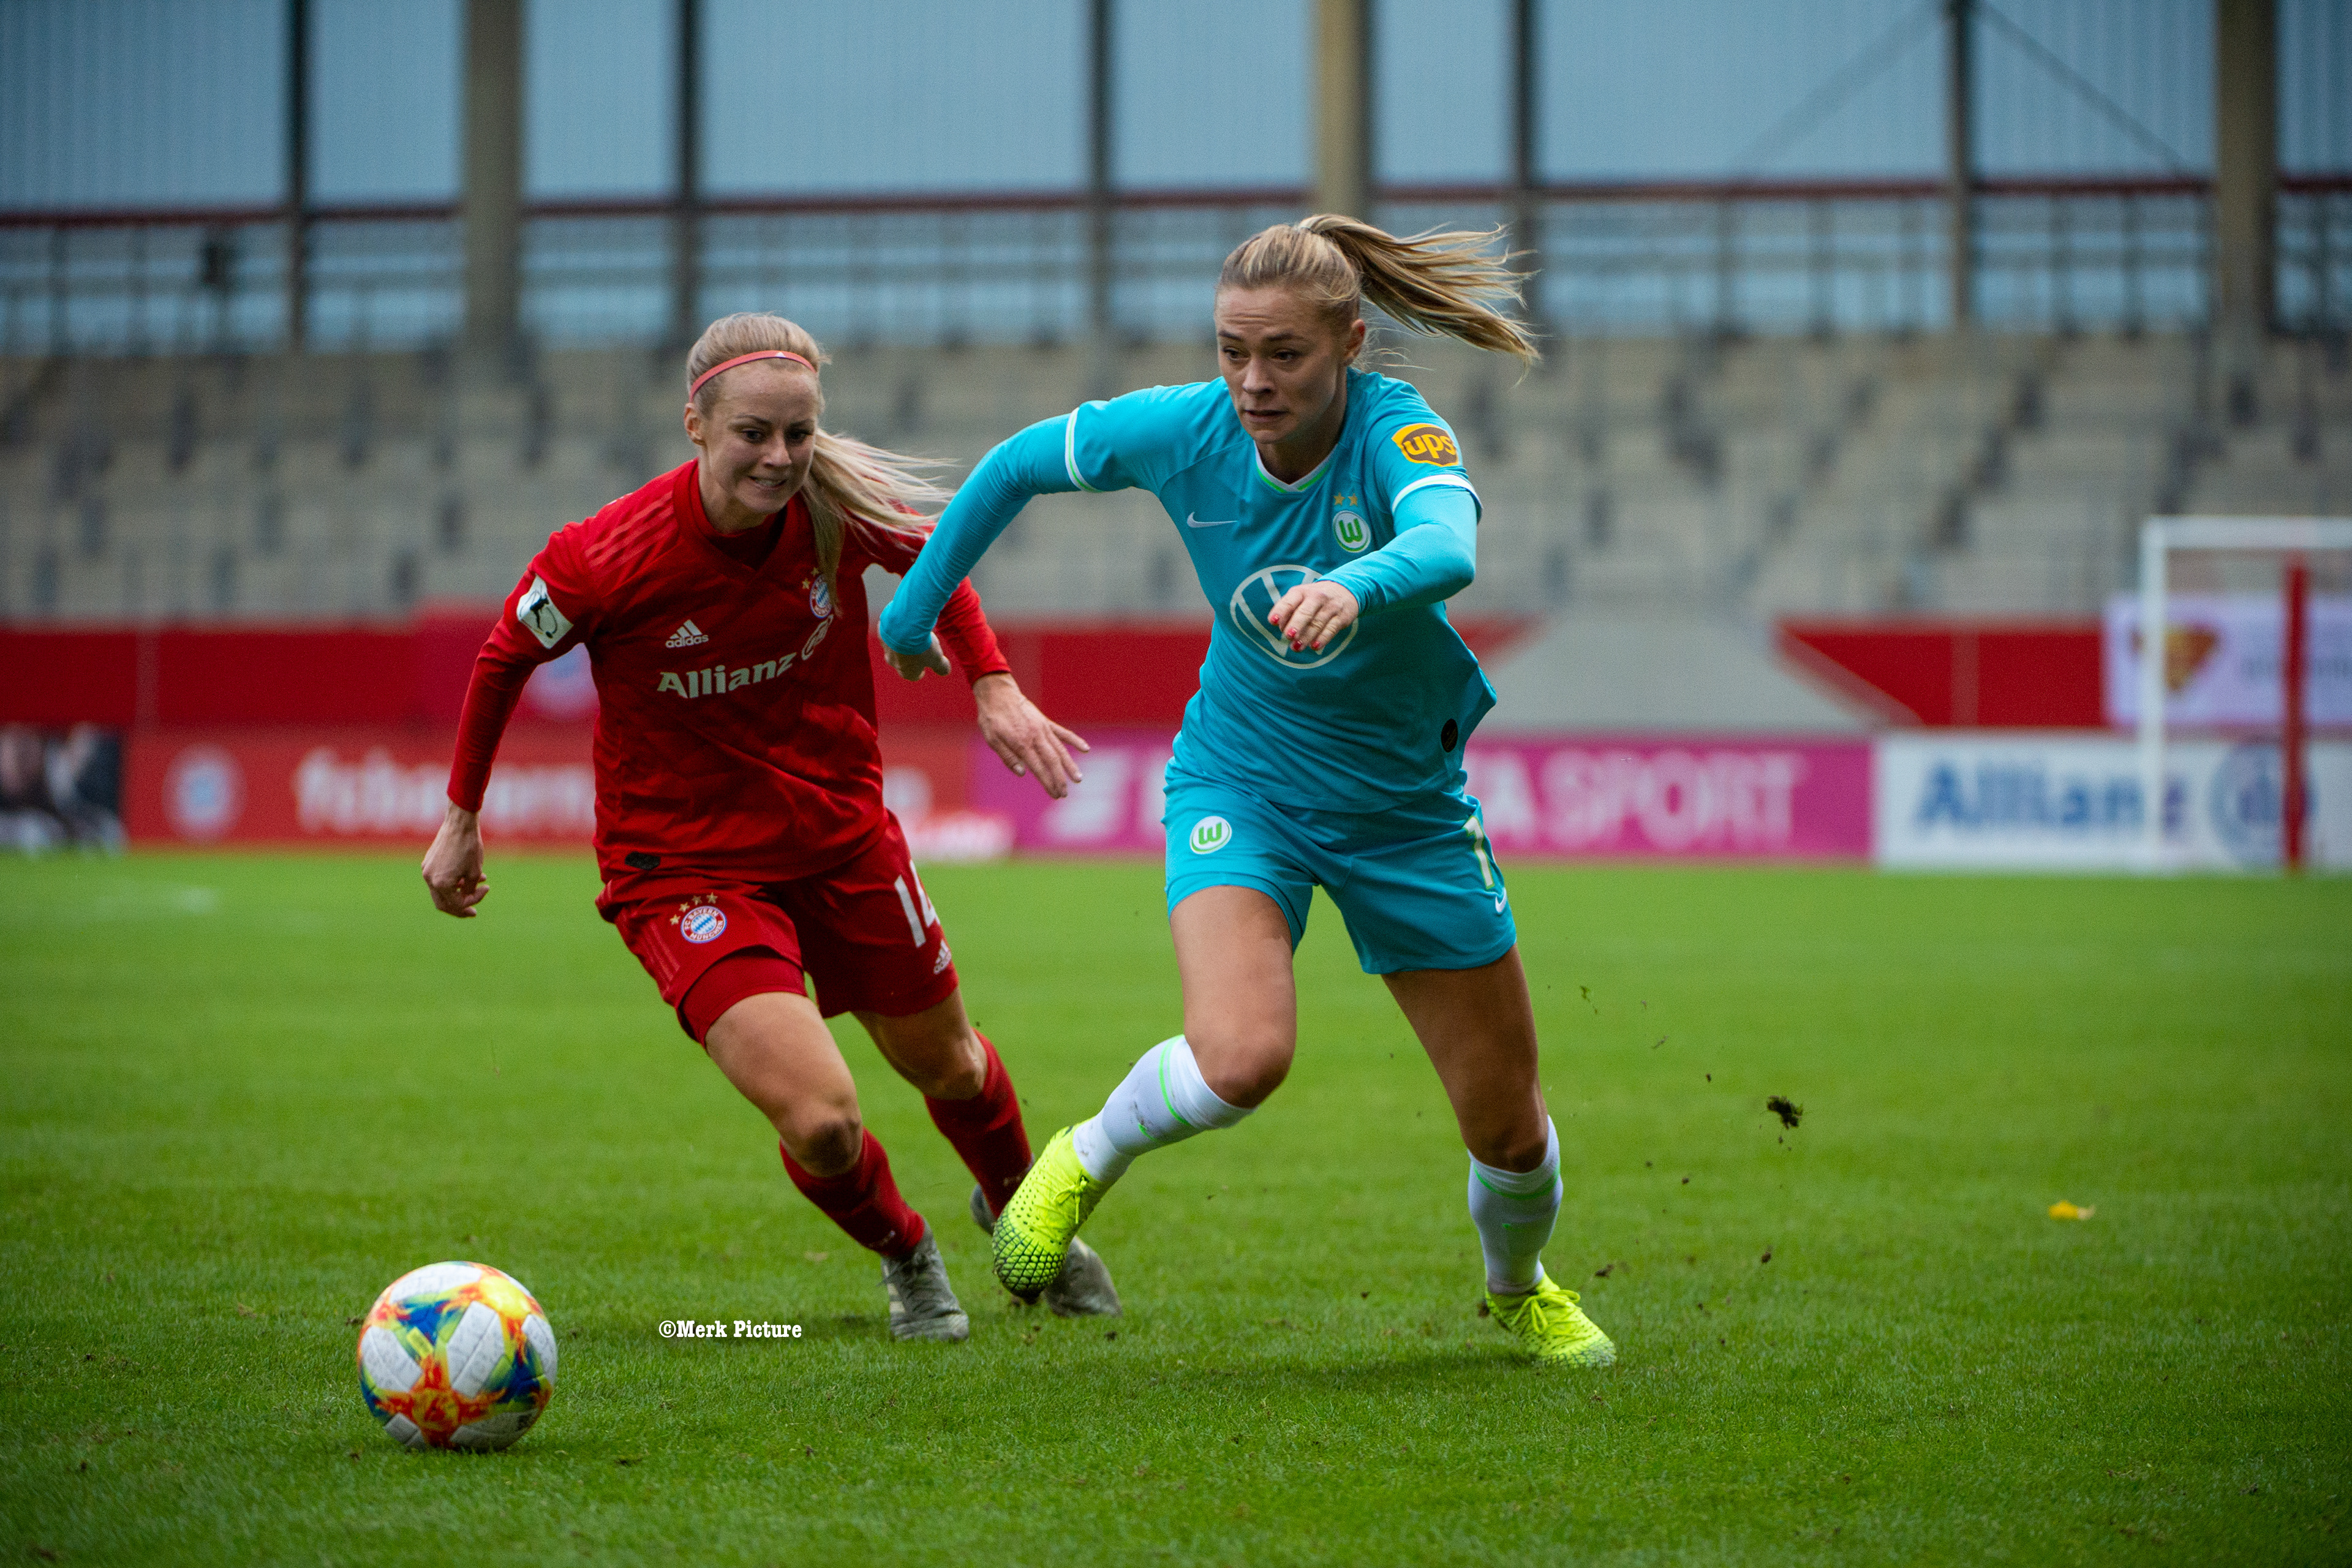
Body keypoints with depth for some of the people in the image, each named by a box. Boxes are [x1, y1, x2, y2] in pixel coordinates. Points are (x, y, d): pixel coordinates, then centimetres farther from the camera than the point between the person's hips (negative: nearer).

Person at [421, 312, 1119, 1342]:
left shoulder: (842, 508, -18)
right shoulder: (603, 561, -27)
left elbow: (933, 560, 7)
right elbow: (506, 657, -6)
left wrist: (993, 687, -5)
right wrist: (462, 818, 5)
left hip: (843, 832, 4)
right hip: (686, 864, -4)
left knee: (945, 1065, 22)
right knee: (820, 1120, -18)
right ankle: (904, 1255, 17)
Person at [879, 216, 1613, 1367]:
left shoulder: (1399, 432, -26)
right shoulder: (1185, 429, -18)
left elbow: (1448, 548, -49)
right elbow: (1018, 464, 1)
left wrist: (1359, 586, -71)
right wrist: (915, 608, 9)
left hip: (1407, 801, 0)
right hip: (1242, 784, 0)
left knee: (1510, 1128, 7)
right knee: (1240, 1058, -29)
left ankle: (1519, 1291, 42)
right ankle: (1089, 1160, 4)